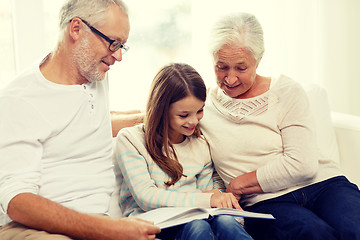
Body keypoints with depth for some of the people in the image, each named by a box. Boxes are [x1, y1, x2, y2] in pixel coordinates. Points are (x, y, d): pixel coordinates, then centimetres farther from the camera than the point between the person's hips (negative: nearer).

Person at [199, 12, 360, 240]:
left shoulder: (287, 92, 4)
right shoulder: (203, 107, 11)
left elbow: (302, 165, -6)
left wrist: (238, 185, -3)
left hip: (322, 186, 1)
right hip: (265, 204, 0)